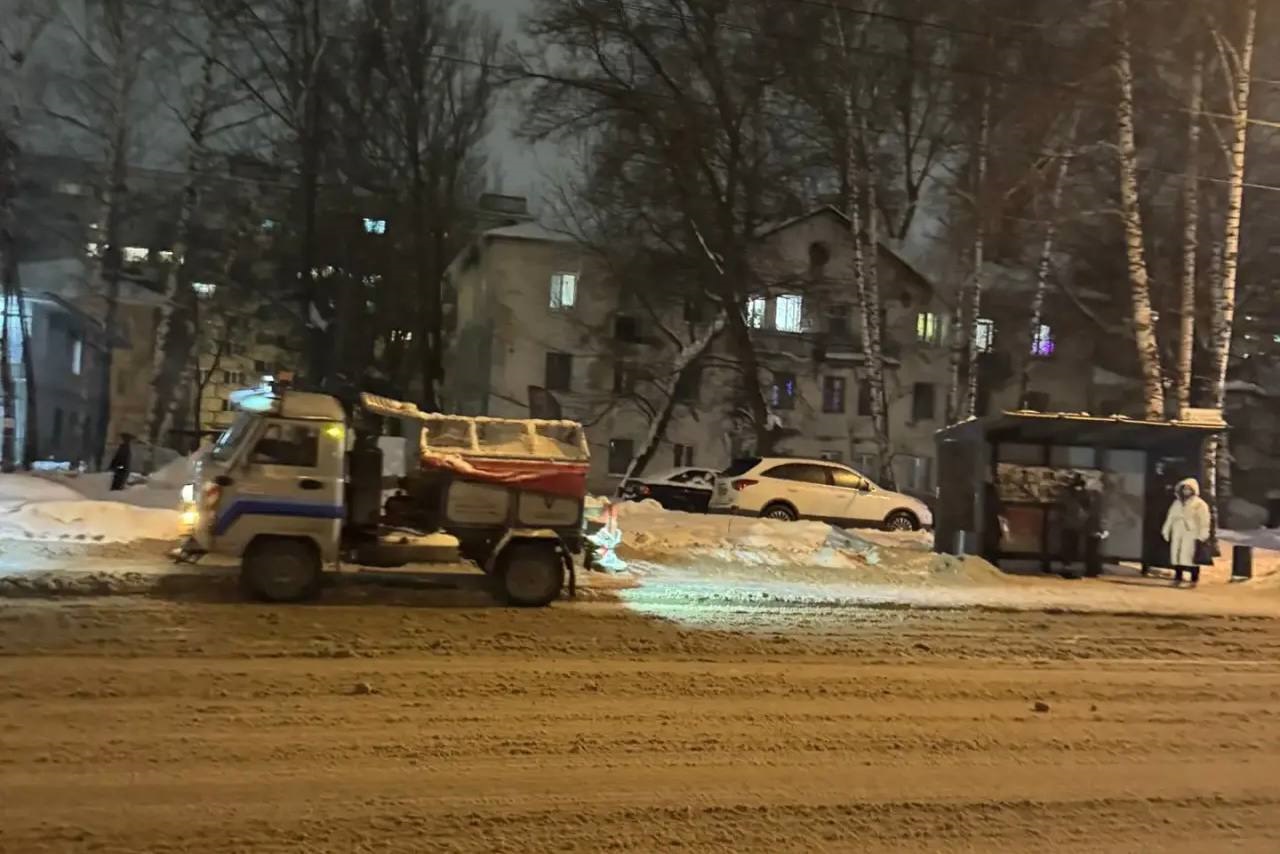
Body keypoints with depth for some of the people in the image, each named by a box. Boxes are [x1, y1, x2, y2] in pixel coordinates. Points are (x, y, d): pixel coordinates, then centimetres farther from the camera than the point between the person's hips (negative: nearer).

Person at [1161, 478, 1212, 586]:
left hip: (1192, 535, -6)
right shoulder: (1177, 503, 15)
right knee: (1176, 555, 6)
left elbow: (1204, 521, -8)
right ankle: (1177, 577, 16)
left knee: (1191, 556, -9)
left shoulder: (1199, 504, -4)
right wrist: (1166, 531, 17)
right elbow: (1170, 518, 20)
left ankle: (1194, 579, -2)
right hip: (1177, 534, 6)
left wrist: (1202, 536, -14)